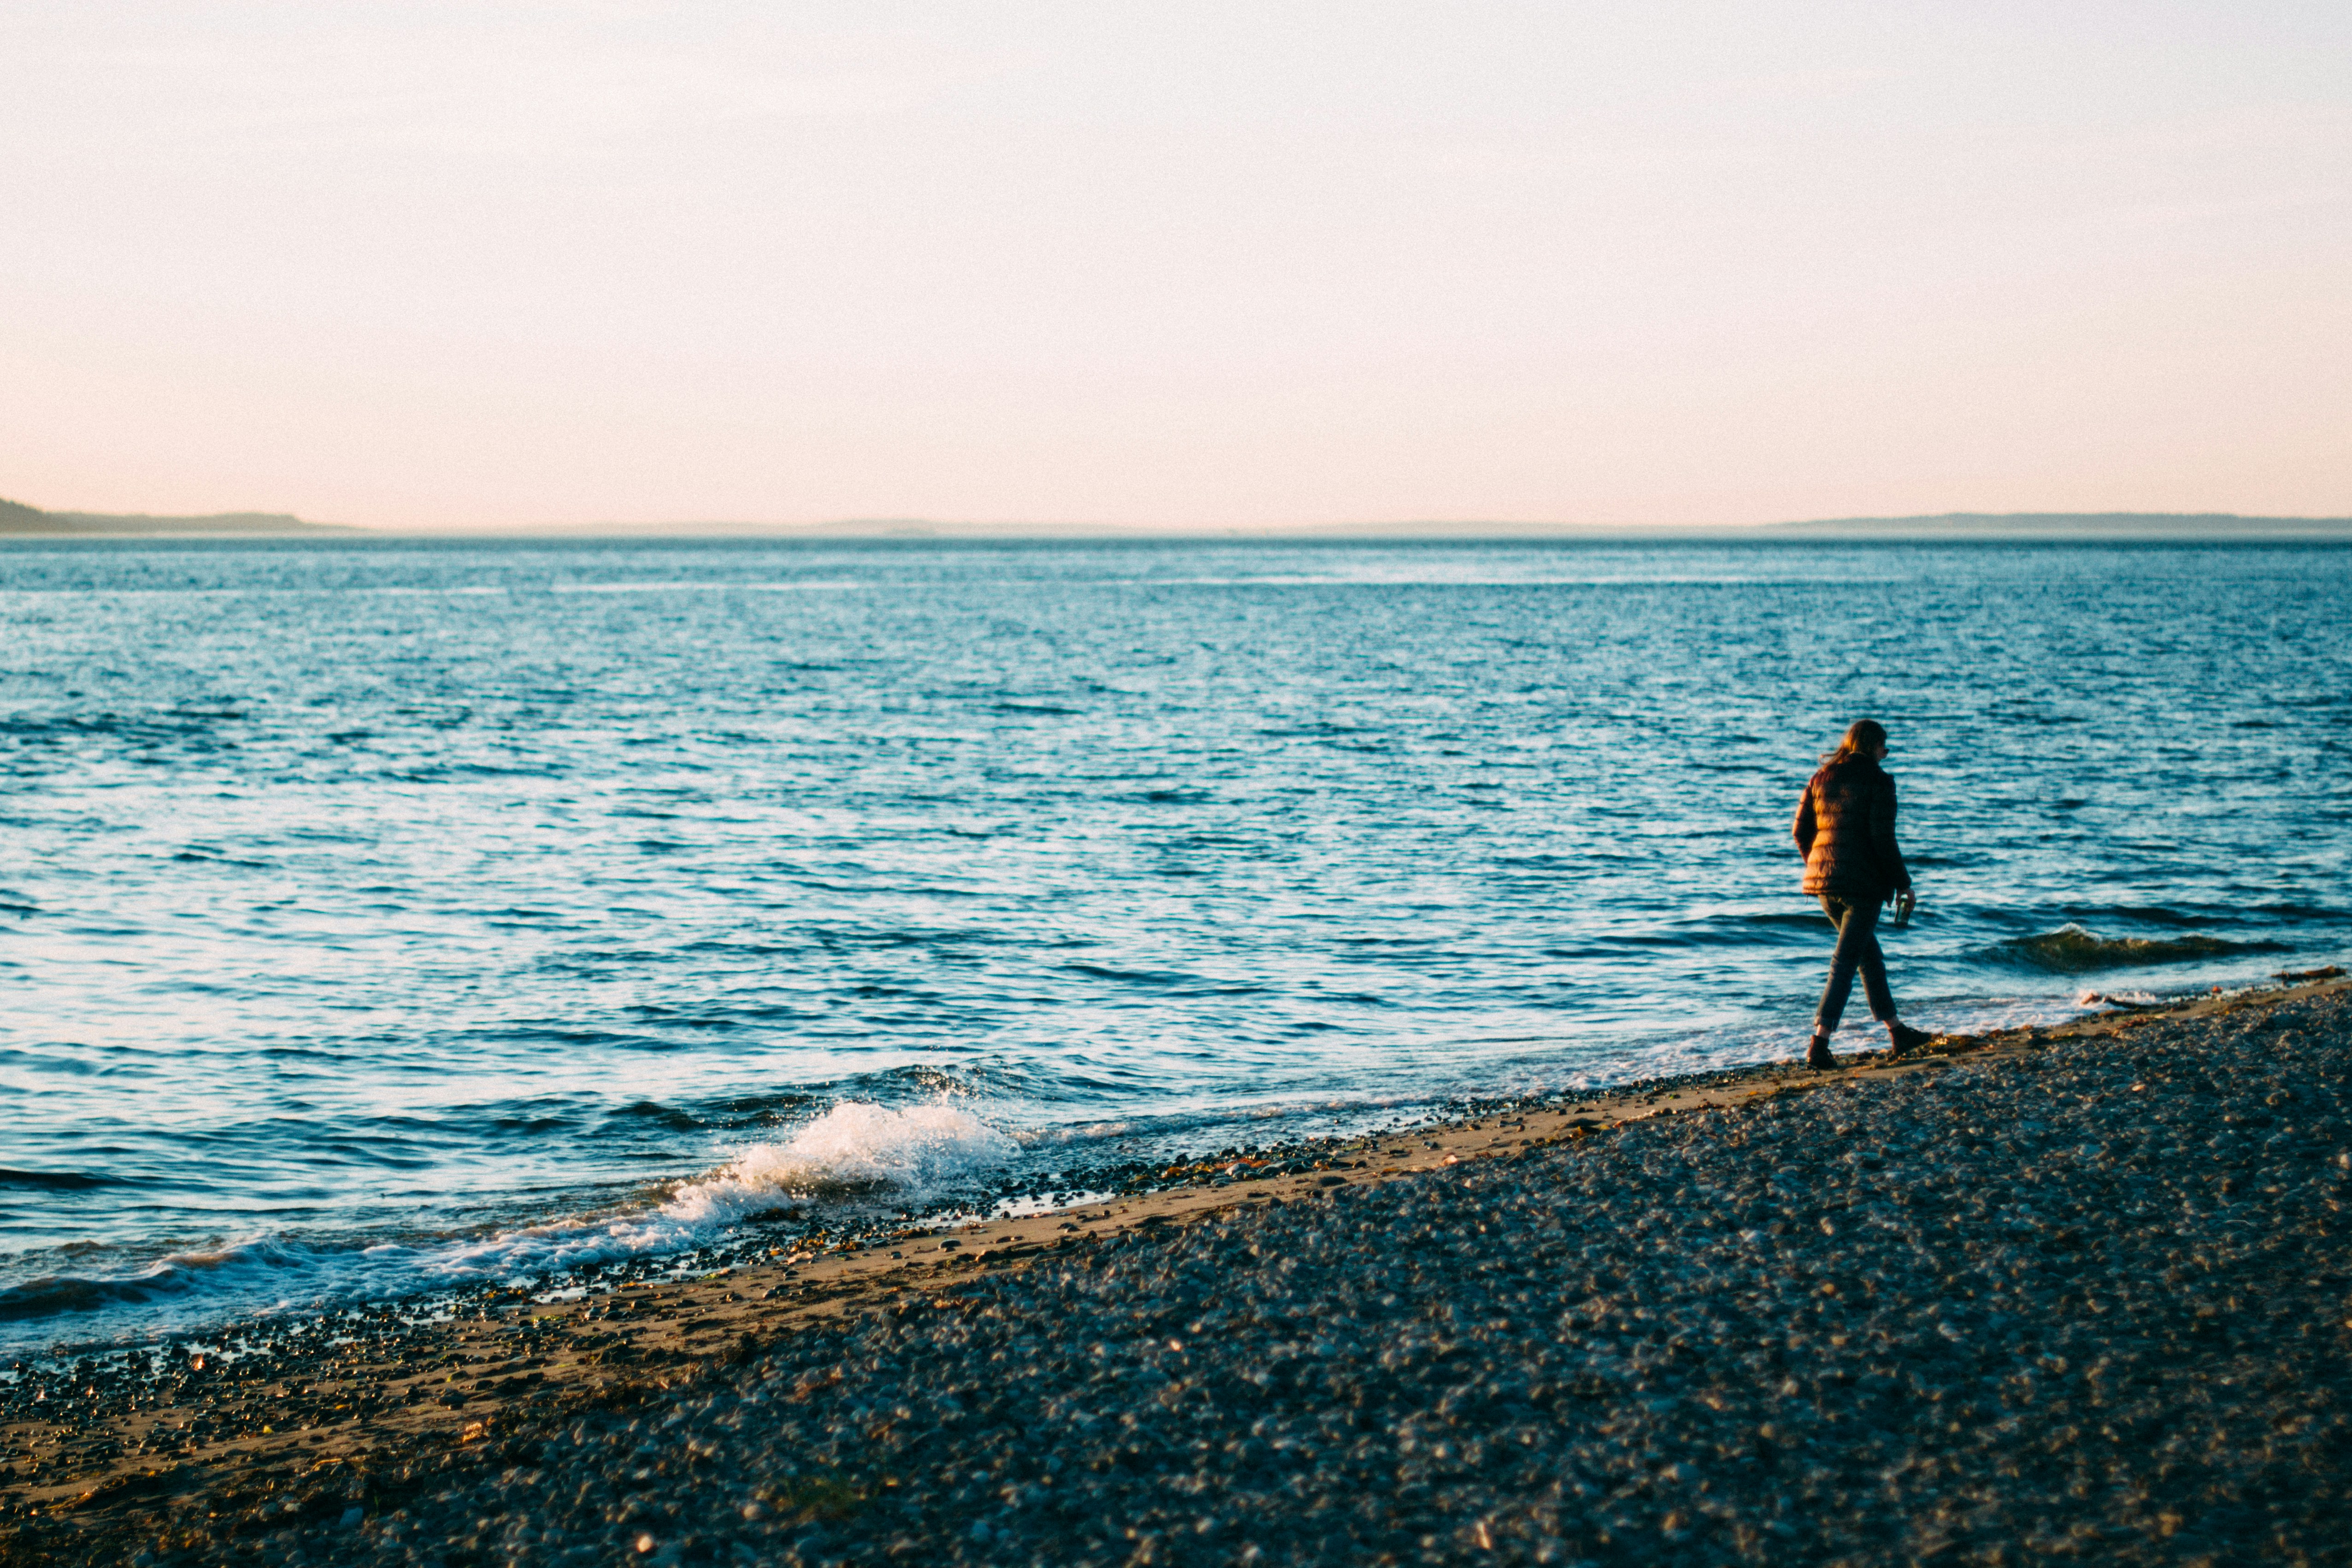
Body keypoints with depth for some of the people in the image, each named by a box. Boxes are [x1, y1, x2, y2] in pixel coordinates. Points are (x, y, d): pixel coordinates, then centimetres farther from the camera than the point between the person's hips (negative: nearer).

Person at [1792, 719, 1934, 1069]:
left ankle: (1897, 1033, 28)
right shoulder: (1878, 781, -8)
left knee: (1869, 954, 20)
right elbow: (1883, 840, -13)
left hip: (1823, 881, 7)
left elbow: (1802, 831, 10)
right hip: (1863, 882, -7)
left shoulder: (1822, 778, 11)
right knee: (1845, 963, -5)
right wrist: (1903, 884, -6)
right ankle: (1819, 1045, -14)